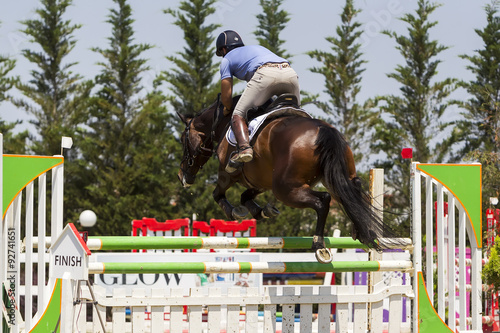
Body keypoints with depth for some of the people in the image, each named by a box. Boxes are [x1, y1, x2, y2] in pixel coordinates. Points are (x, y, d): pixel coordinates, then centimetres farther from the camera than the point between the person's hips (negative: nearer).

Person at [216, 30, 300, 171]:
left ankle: (244, 147, -25)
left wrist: (228, 109, 38)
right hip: (290, 73, 5)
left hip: (264, 74, -5)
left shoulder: (227, 59, 25)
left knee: (238, 115, 0)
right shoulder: (257, 48, 42)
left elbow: (226, 96, 18)